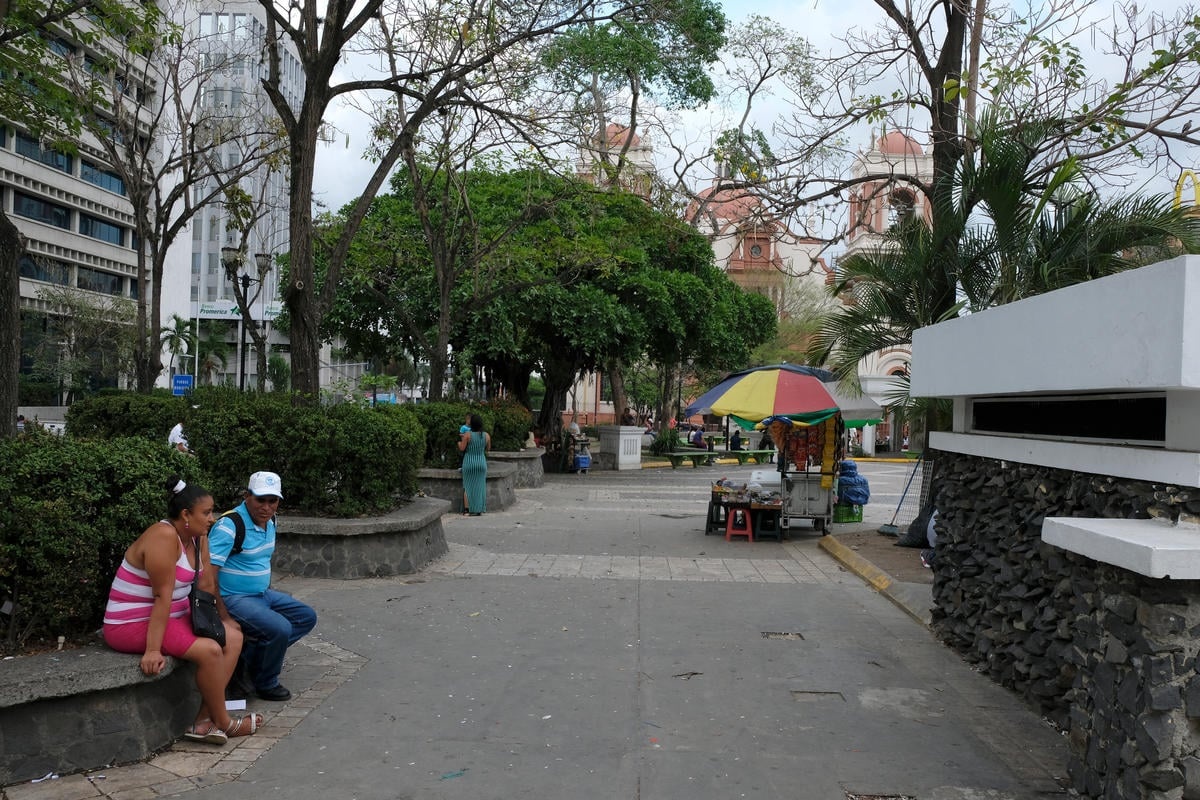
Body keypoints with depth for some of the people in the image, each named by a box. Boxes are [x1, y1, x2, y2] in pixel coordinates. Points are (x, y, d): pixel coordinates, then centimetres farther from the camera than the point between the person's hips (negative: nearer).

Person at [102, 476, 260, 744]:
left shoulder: (198, 538, 4)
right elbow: (162, 596, -28)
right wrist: (152, 651, -27)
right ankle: (223, 723, -3)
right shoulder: (164, 536, -24)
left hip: (175, 616, 10)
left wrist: (227, 620, 1)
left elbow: (207, 584, 5)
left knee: (233, 636, -2)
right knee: (210, 650, -23)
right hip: (133, 624, -10)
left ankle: (204, 721, -5)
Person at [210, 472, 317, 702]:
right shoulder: (230, 525, -21)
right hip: (232, 598, -9)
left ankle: (251, 657, -3)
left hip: (262, 594, 9)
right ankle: (265, 685, -2)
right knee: (279, 628, -27)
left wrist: (269, 592, 13)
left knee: (307, 617, 7)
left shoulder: (269, 522, 5)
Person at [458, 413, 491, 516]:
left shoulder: (467, 435, -14)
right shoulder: (486, 435, -4)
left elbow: (462, 448, -12)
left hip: (469, 462, -2)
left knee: (468, 485, 8)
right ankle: (478, 510, 12)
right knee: (480, 486, 9)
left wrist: (460, 440, 6)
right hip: (481, 462, 2)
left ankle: (467, 508, 7)